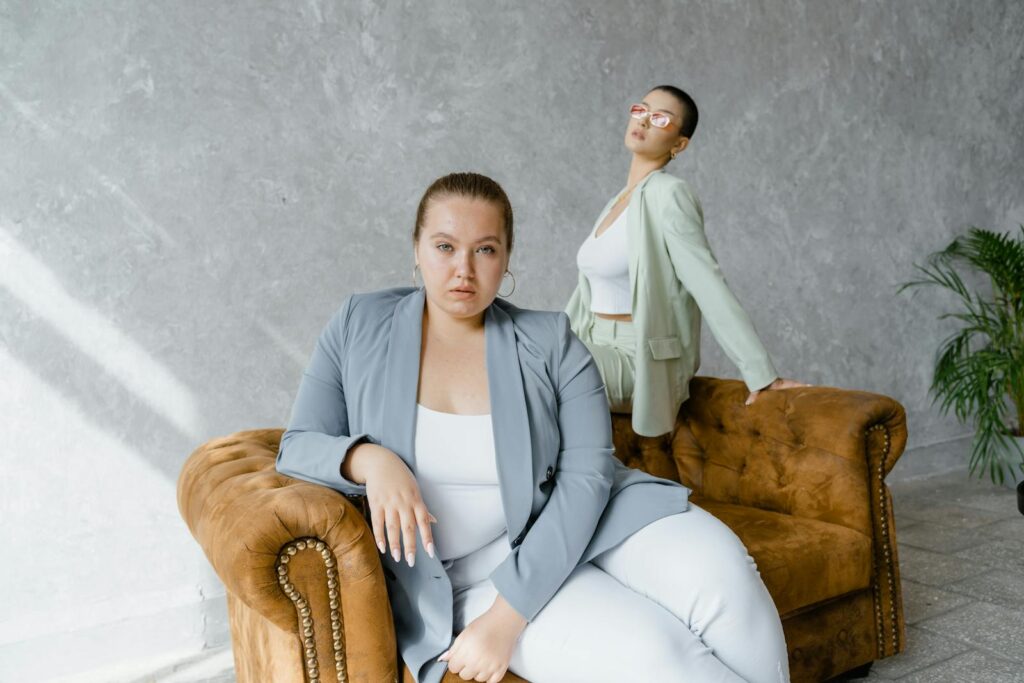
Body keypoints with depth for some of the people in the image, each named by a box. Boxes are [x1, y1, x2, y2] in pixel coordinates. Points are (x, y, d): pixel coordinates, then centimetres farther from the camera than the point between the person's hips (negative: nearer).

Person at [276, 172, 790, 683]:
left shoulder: (550, 341, -5)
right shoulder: (359, 325, -1)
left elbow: (587, 474, -14)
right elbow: (298, 446, 1)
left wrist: (507, 614, -23)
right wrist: (367, 459, -24)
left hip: (575, 524, 2)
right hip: (467, 571, -1)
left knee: (717, 570, -26)